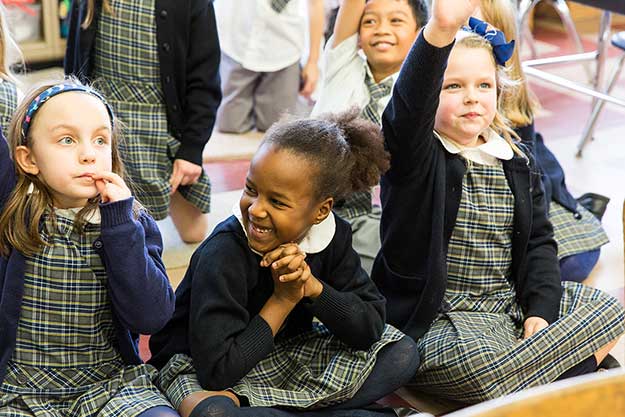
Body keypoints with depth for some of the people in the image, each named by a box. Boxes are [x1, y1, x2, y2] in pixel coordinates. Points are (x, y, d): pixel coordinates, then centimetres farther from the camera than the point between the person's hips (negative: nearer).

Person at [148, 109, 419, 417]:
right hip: (202, 369, -6)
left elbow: (371, 328, -9)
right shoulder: (222, 255, -25)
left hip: (284, 355, 6)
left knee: (401, 354, -7)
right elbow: (217, 371, -29)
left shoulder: (331, 235, -8)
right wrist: (283, 299, -24)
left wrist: (312, 286, -25)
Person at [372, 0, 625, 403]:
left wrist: (541, 309, -7)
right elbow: (410, 106, -33)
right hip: (436, 319, -6)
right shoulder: (415, 155, -9)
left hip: (514, 305, 6)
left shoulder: (518, 160, 9)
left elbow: (539, 241, 10)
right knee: (476, 360, -35)